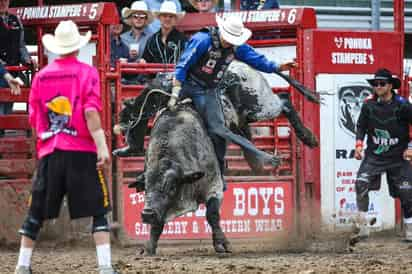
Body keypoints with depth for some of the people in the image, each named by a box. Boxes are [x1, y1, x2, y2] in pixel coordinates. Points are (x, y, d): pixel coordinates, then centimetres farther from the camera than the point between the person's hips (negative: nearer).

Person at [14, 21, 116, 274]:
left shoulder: (41, 76, 8)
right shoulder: (87, 73, -3)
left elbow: (34, 118, 11)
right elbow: (91, 113, -14)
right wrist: (102, 146, -18)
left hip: (49, 152, 3)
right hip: (81, 151, -3)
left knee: (36, 213, 11)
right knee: (98, 210, 0)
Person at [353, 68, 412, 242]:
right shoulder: (369, 105, -3)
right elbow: (361, 126, 10)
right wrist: (359, 145, -1)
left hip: (398, 157, -1)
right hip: (374, 155, 1)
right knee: (361, 184, -19)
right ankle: (363, 224, -11)